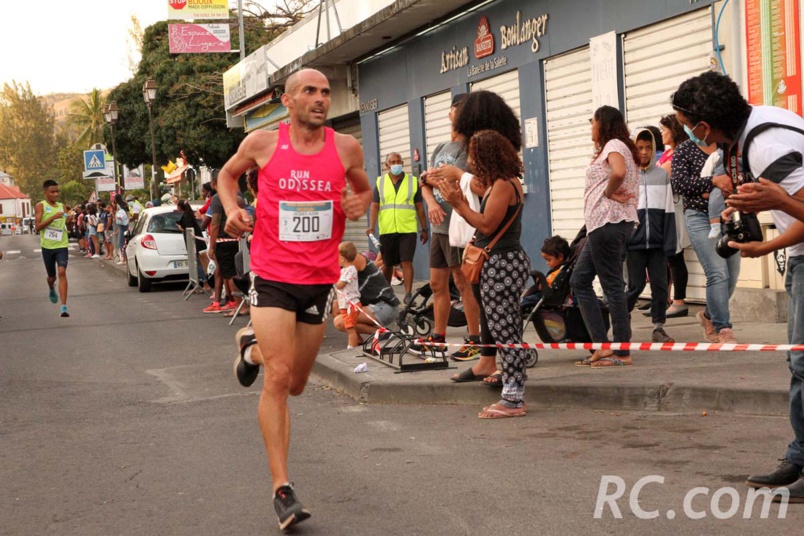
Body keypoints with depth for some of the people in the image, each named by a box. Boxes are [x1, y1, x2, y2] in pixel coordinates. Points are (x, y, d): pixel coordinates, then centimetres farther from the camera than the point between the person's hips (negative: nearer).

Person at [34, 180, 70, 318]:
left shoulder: (62, 206, 10)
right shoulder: (40, 206, -3)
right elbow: (38, 227, -15)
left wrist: (69, 221, 6)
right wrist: (53, 217, -23)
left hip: (61, 245, 1)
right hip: (47, 246, -1)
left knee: (62, 272, -18)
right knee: (52, 276, 13)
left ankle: (64, 307, -23)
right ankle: (51, 290, 52)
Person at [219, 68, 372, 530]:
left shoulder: (346, 148, 0)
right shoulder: (262, 143, -4)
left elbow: (364, 190, 17)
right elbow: (228, 174, 15)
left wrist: (360, 204, -6)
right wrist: (232, 209, -4)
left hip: (320, 279, 3)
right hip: (273, 276, -3)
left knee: (296, 384, 17)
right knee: (278, 378, -15)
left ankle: (254, 347, 51)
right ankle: (283, 488, -9)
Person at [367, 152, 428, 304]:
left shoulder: (413, 181, 7)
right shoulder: (380, 182, 8)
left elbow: (419, 207, 9)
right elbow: (375, 206, 4)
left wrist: (424, 229, 8)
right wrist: (372, 227, -8)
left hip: (408, 229, -1)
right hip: (387, 230, 1)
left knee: (407, 262, -11)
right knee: (387, 264, 11)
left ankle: (408, 294, -11)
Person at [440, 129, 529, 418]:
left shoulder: (504, 184, -14)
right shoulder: (500, 183, 18)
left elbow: (487, 224, -18)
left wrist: (459, 204, -10)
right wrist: (460, 202, 11)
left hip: (502, 264, -11)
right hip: (499, 263, 11)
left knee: (504, 332, -7)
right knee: (506, 332, 12)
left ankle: (513, 399, -4)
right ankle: (512, 396, 17)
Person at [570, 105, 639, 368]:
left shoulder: (614, 145, -9)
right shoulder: (614, 147, 24)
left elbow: (618, 172, -28)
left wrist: (608, 192, -14)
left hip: (608, 221, -11)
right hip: (602, 224, 11)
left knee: (612, 285, -7)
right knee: (579, 280, 10)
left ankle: (622, 353, -3)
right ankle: (602, 346, 8)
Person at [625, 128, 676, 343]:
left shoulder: (662, 175, 6)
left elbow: (668, 212, 6)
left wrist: (669, 244, 0)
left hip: (657, 242, 2)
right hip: (634, 242, -2)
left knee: (660, 284, 1)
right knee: (636, 285, 2)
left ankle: (658, 327, 10)